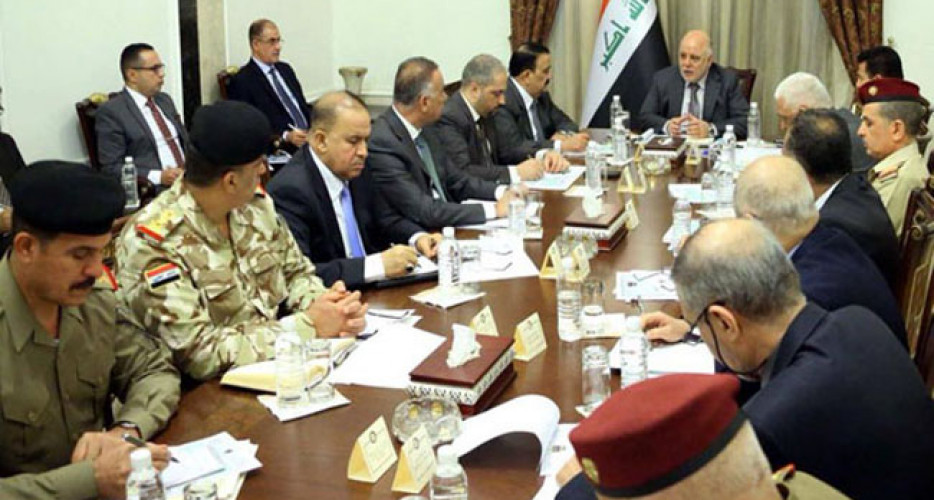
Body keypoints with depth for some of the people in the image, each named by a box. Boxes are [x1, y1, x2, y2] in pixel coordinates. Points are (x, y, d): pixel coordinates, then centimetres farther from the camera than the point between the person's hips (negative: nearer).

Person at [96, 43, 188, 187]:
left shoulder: (165, 100, 17)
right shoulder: (111, 111, -3)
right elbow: (111, 168, -8)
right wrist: (159, 177, -18)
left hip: (190, 178, 6)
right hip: (154, 189, -6)